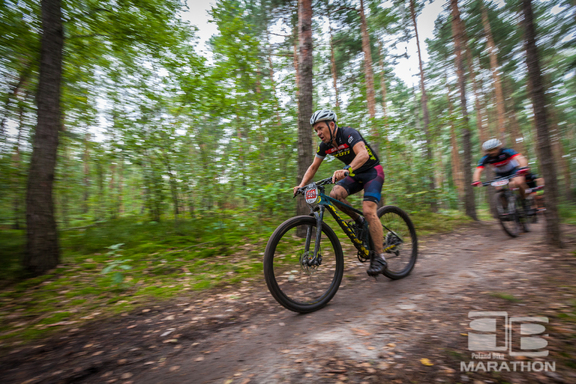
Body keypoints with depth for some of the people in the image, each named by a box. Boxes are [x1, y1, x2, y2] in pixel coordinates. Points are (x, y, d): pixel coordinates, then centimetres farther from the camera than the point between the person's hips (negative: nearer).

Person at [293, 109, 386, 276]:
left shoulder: (348, 133, -24)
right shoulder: (325, 145, -4)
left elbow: (363, 154, -40)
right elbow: (313, 167, 3)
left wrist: (346, 170, -58)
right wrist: (301, 185, -10)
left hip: (372, 171, -6)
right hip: (354, 174, 6)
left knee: (368, 211, -22)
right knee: (335, 194, -22)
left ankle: (379, 257, -10)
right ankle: (358, 221, 3)